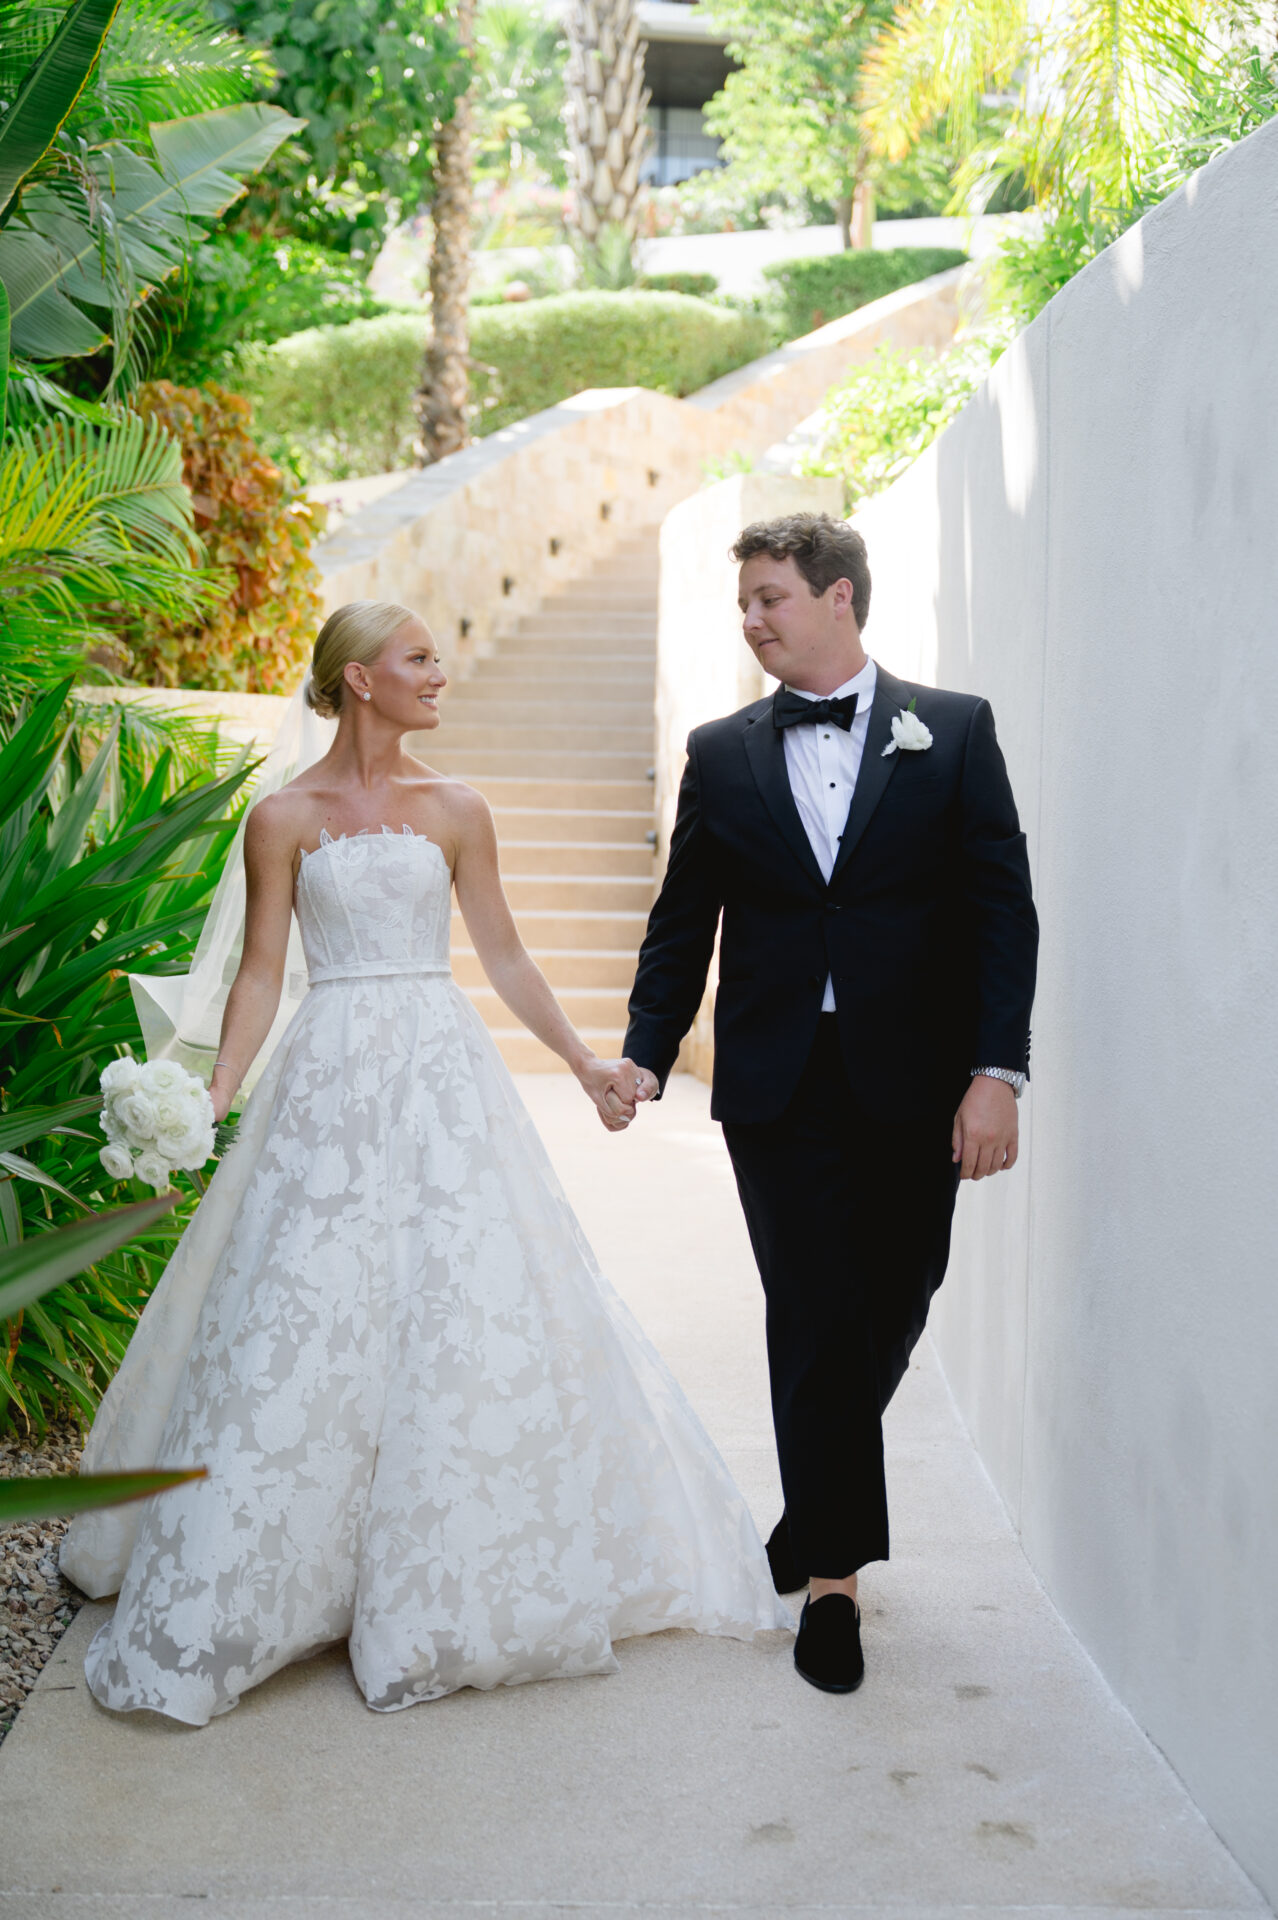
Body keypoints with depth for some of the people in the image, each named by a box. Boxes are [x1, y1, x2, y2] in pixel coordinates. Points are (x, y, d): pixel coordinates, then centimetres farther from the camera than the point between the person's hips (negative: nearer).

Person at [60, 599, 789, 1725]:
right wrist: (215, 1094, -12)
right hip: (331, 1083, -2)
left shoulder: (455, 810, 8)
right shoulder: (284, 818, 2)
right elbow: (262, 973, 0)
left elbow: (505, 957, 11)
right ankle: (260, 1589, 14)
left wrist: (584, 1061, 5)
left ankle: (459, 1583, 16)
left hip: (446, 1080, 2)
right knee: (302, 1322, -2)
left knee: (475, 1309, -1)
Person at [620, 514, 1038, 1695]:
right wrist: (647, 1055, -1)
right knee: (817, 1321, 0)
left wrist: (997, 1071, -10)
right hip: (779, 1087, 0)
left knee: (890, 1314, 10)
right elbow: (684, 921, 10)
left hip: (915, 1086, 0)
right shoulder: (722, 754, 8)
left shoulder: (953, 732, 2)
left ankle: (817, 1512, 35)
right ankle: (833, 1574, 11)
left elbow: (1002, 907, -2)